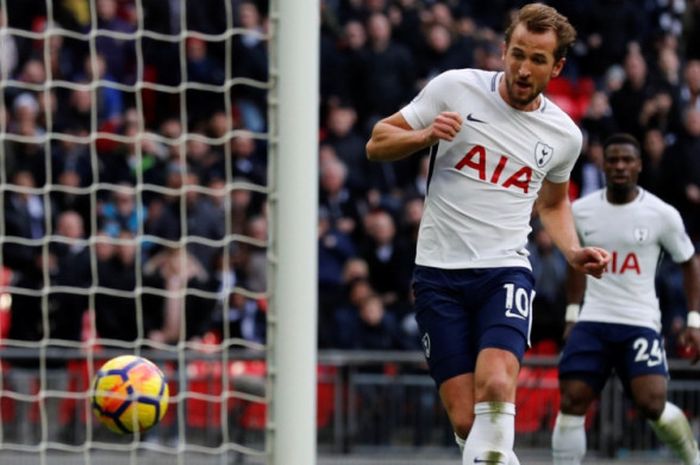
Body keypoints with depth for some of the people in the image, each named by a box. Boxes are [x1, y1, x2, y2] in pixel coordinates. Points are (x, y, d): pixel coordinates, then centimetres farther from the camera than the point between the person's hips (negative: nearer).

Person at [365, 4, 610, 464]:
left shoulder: (564, 135, 7)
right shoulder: (455, 88, -1)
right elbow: (378, 143, 5)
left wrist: (573, 253, 9)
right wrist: (426, 135, -14)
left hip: (506, 271, 1)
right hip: (439, 274, -1)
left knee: (496, 387, -27)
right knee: (466, 420, -8)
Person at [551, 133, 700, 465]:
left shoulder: (662, 214, -4)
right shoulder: (581, 211, 4)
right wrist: (572, 311, 20)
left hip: (640, 322, -3)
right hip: (592, 322, 3)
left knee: (652, 403, -18)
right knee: (571, 402, -8)